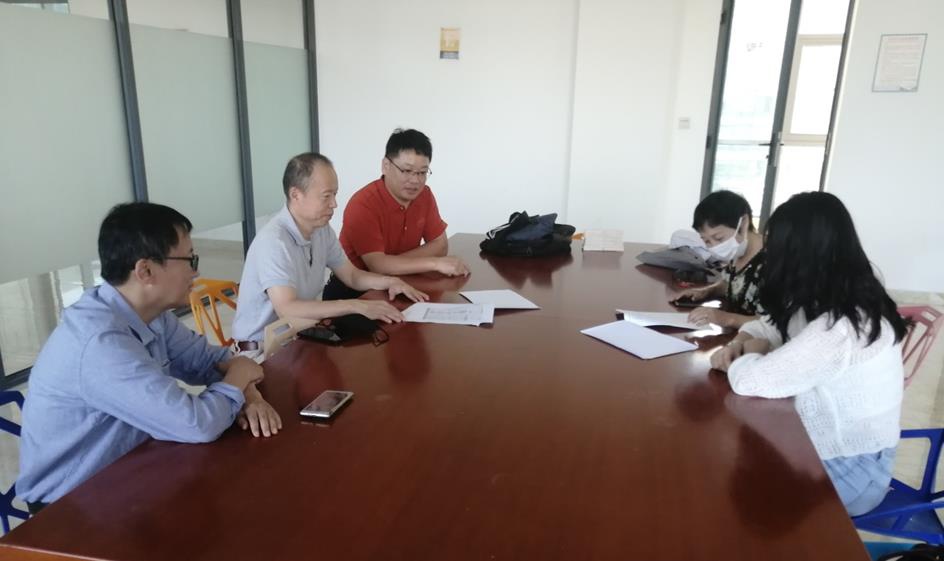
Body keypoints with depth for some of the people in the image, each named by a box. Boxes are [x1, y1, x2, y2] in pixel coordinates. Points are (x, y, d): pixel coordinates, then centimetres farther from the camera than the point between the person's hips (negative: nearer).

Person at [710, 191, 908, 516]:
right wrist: (738, 344, -8)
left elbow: (749, 381, -33)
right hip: (832, 448, 7)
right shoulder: (827, 303, -1)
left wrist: (751, 353, -11)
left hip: (847, 472, -7)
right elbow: (772, 323, 13)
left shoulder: (840, 330, -32)